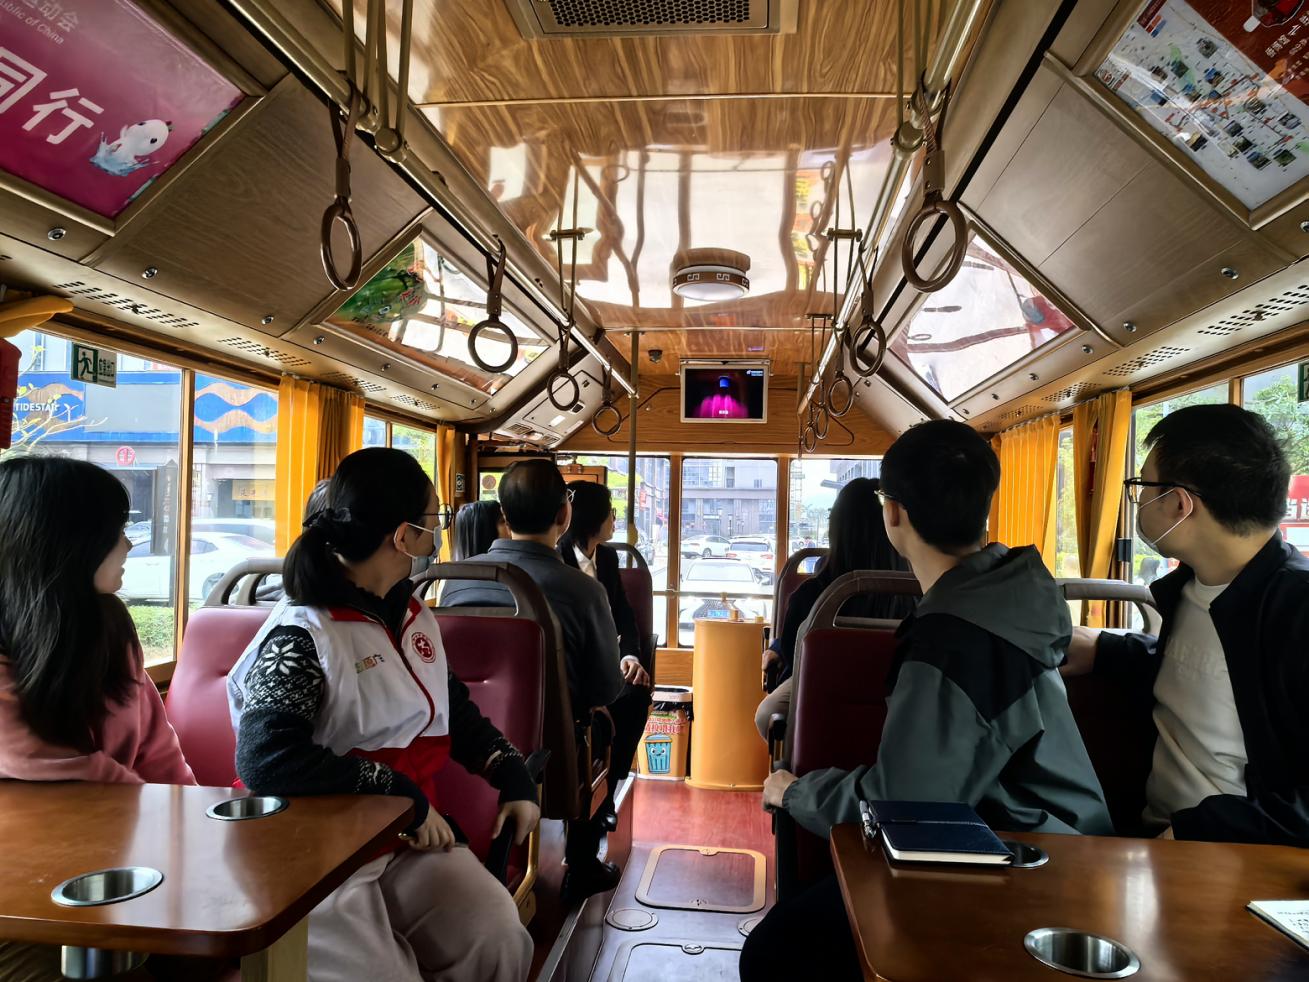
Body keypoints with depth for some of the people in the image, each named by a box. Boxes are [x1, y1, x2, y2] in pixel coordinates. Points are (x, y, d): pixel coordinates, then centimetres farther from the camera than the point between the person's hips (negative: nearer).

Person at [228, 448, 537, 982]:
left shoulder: (413, 617, 11)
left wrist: (515, 777, 6)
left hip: (410, 839, 6)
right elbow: (267, 761, -27)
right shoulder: (302, 635, -14)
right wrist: (405, 797, -24)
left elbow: (453, 711, 22)